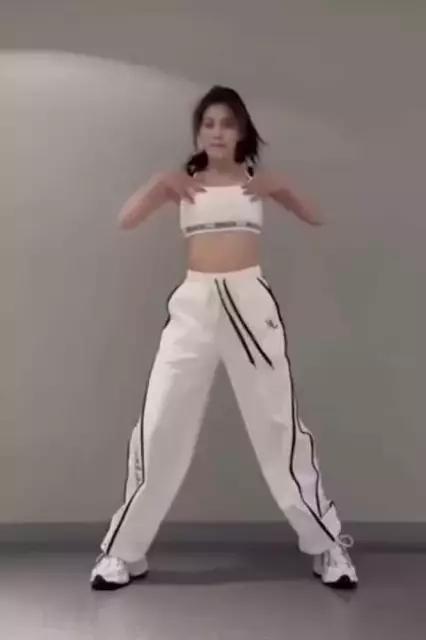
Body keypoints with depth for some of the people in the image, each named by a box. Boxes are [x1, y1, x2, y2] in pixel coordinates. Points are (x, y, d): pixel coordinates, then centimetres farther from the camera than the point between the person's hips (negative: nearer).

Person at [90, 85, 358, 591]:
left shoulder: (257, 179, 9)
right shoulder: (182, 183, 9)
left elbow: (315, 219, 9)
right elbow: (125, 221, 3)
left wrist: (279, 187, -6)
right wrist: (160, 184, -8)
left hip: (249, 301, -1)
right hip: (193, 304, 1)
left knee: (279, 423, 4)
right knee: (159, 425, 2)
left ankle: (326, 544, 17)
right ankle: (124, 552, 16)